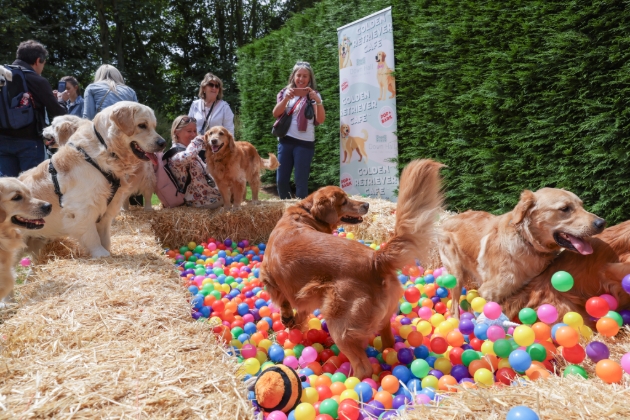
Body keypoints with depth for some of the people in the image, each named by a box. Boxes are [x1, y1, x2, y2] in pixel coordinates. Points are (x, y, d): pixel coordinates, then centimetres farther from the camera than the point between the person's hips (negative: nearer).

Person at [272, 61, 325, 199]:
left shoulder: (313, 95, 4)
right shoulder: (285, 92, 11)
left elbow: (321, 120, -7)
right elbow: (275, 113, -2)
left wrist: (318, 101, -22)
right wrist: (286, 98, -18)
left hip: (305, 143, -3)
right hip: (285, 141, 3)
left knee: (301, 181, -2)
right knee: (281, 180, 5)